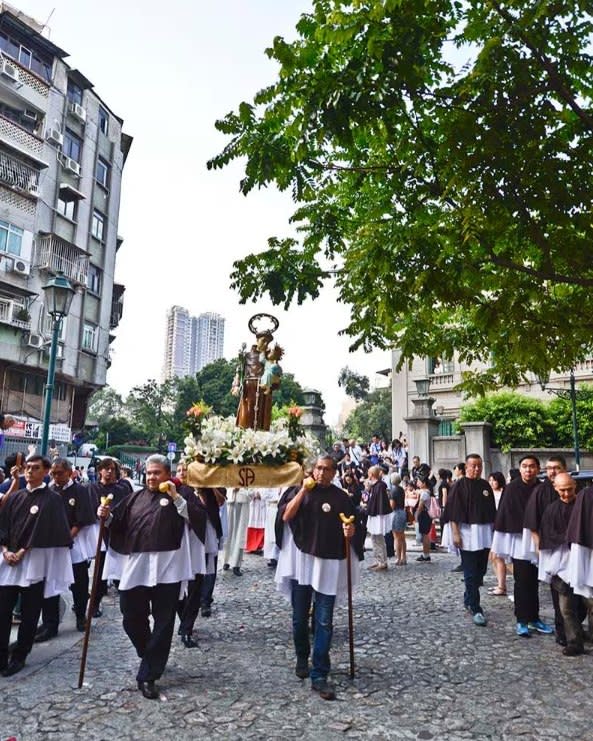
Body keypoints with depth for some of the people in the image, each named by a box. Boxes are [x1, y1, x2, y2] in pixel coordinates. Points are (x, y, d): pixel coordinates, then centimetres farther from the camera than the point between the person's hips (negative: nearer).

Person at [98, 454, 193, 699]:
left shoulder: (178, 498, 2)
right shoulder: (135, 497, 13)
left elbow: (195, 520, -12)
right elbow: (117, 523, 13)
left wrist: (176, 497, -19)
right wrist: (107, 516, -8)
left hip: (166, 569, -3)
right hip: (135, 567, 4)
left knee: (163, 623, 2)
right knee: (132, 619, 11)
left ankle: (148, 675, 15)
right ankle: (152, 657, 37)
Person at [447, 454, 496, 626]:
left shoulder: (485, 486, 11)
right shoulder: (459, 486, -6)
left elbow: (492, 510, 18)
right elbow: (452, 511, -9)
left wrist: (493, 530, 14)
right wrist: (455, 533, -14)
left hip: (485, 533, 6)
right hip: (467, 533, -6)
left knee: (480, 571, 13)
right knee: (471, 573, -4)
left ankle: (468, 599, 31)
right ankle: (476, 609, 1)